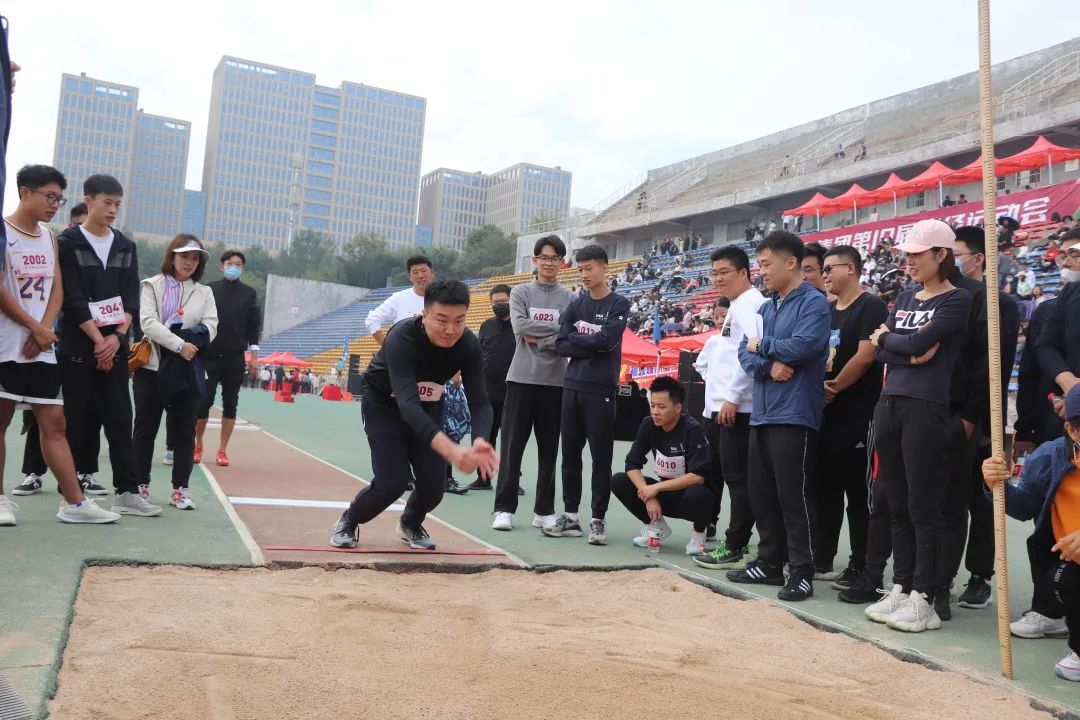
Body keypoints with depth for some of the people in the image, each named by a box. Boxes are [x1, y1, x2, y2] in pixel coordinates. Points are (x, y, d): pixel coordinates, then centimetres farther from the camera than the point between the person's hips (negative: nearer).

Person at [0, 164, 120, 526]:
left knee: (54, 422, 3)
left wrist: (44, 330, -6)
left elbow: (57, 289, 9)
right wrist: (36, 329, -11)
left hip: (42, 347, 5)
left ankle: (74, 502, 3)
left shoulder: (49, 237, 14)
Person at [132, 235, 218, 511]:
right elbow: (148, 323, -9)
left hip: (188, 370, 2)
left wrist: (188, 341, -17)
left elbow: (210, 328, 0)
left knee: (184, 431, 2)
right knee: (145, 428, 3)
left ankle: (180, 489, 8)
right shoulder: (152, 285, 6)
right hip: (152, 366, -2)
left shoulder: (204, 292, 13)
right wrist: (180, 344, -19)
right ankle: (140, 485, 13)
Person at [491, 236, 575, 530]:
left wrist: (538, 340, -10)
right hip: (521, 378, -1)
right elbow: (521, 326, -10)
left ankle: (544, 510, 15)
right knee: (512, 445, 0)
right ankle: (505, 508, 7)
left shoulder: (569, 298, 6)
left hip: (554, 381, 1)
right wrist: (556, 329, -9)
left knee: (548, 448, 6)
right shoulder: (520, 293, 6)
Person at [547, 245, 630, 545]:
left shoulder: (619, 304, -1)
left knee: (601, 458, 0)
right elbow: (561, 345, 3)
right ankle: (570, 516, 19)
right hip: (572, 387, 5)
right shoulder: (576, 305, 12)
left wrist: (575, 337, -2)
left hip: (601, 390, -5)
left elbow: (605, 339, -15)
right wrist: (592, 345, -9)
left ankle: (598, 520, 9)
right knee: (570, 455, 9)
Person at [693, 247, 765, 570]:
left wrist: (732, 397, -22)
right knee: (715, 473, 14)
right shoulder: (735, 307, 21)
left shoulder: (751, 304, -9)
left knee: (737, 476, -5)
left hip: (737, 407, -10)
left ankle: (734, 547, 0)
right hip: (719, 406, 10)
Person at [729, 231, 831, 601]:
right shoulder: (765, 308, 17)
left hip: (795, 414, -8)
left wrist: (763, 345, -5)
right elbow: (745, 353, 10)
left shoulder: (813, 302, -6)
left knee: (794, 495, -4)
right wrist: (768, 366, -11)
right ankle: (770, 562, 25)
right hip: (762, 413, 8)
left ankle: (801, 573, 6)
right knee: (761, 493, 13)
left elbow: (803, 346, -21)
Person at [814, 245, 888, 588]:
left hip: (856, 415, -8)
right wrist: (818, 386, -5)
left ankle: (860, 566, 6)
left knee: (857, 492, -2)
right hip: (825, 413, 8)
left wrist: (834, 388, -8)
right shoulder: (825, 311, 16)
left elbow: (866, 356, -16)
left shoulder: (871, 307, -7)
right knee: (826, 488, 12)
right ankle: (821, 559, 21)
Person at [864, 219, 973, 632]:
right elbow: (882, 352, 7)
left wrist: (887, 338, 3)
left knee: (922, 507, -2)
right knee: (897, 505, 10)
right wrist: (912, 353, -11)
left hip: (927, 409, -7)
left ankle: (924, 598, 5)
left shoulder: (957, 300, -3)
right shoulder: (905, 299, 17)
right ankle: (900, 587, 19)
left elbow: (917, 343, -15)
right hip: (889, 405, 7)